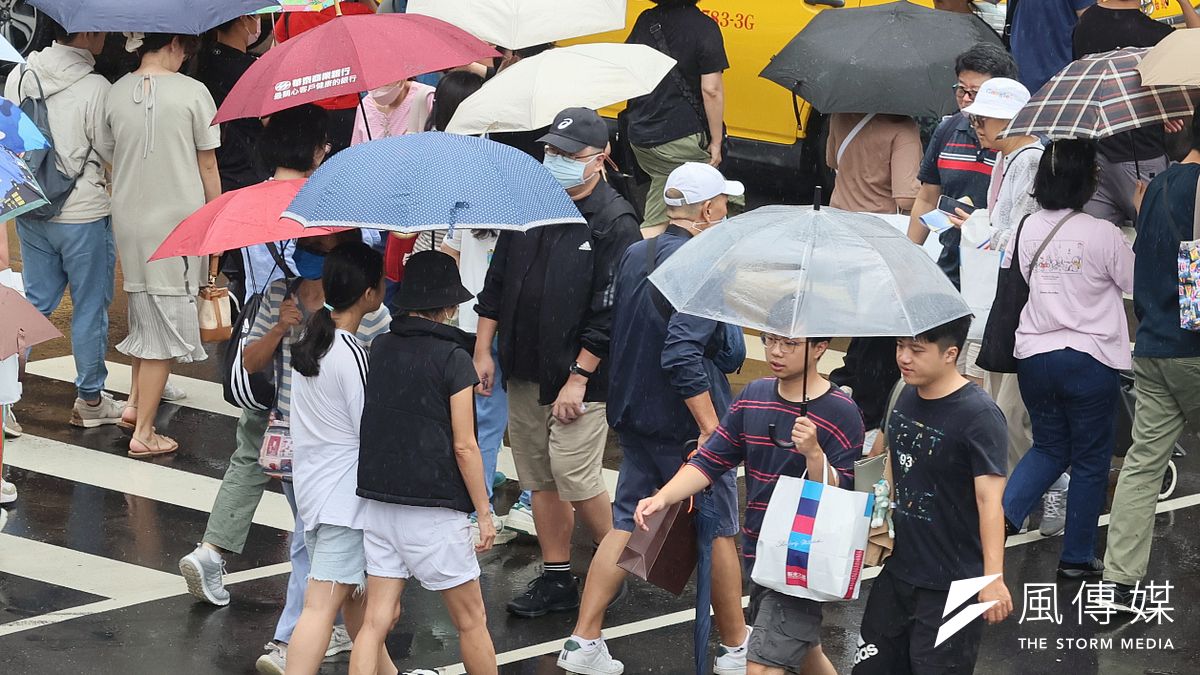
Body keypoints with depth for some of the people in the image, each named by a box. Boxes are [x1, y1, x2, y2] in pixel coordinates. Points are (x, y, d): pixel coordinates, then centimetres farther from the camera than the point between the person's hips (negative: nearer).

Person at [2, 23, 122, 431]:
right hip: (83, 214, -6)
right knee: (90, 307, 9)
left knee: (35, 302, 16)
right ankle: (90, 400, 20)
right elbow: (109, 159, -12)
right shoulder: (95, 89, -19)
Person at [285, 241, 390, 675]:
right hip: (344, 493, -9)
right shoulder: (352, 355, -21)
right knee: (323, 605, -10)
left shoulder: (311, 337, 3)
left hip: (311, 487, 9)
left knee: (357, 592, 23)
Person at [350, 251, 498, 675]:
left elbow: (373, 424, 12)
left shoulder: (380, 349, 5)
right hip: (433, 511, -5)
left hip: (377, 501, 5)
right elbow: (464, 446, -11)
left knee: (378, 618, 5)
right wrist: (484, 513, -3)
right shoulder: (453, 358, -10)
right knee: (470, 620, 9)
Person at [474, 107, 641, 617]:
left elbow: (608, 312, -14)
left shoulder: (615, 223, -12)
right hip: (524, 373, 6)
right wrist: (483, 350, 11)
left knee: (575, 478, -8)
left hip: (578, 376, -6)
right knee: (540, 478, 10)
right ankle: (556, 579, 20)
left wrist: (579, 378, -16)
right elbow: (497, 280, 15)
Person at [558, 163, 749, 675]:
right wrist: (712, 427, -25)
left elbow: (618, 333, 15)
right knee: (719, 531, 6)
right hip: (685, 422, -7)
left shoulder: (634, 256, 6)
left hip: (634, 417, 7)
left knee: (627, 524, 11)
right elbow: (682, 355, -28)